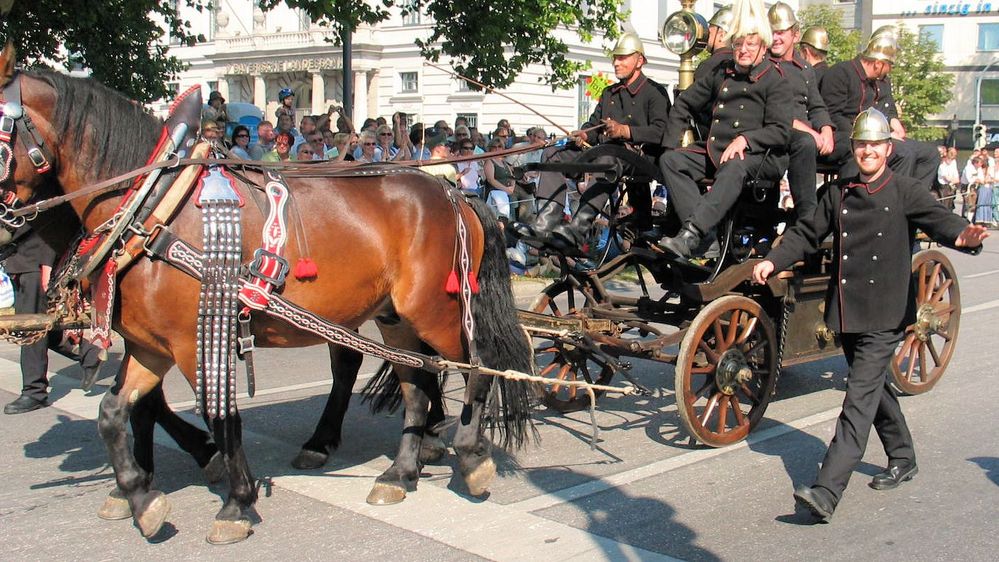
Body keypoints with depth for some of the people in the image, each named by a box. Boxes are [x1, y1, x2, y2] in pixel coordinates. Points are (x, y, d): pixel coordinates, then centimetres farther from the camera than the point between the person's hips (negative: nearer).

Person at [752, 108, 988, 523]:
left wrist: (964, 237, -39)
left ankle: (826, 493, -17)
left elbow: (939, 220, -16)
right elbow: (807, 234, 11)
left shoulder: (904, 192, -2)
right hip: (847, 313, 6)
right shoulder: (837, 193, 10)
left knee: (860, 399, -11)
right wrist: (773, 261, -5)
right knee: (875, 388, 20)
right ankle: (903, 460, 42)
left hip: (885, 316, -5)